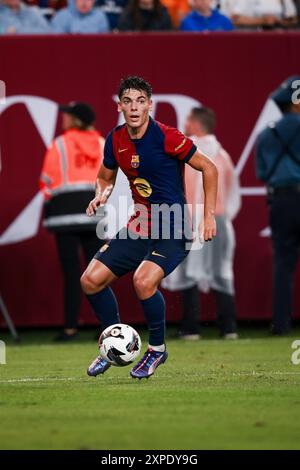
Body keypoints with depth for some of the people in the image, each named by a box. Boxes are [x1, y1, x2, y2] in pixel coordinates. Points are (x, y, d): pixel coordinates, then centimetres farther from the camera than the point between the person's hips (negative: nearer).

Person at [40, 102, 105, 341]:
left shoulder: (60, 144, -3)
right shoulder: (101, 144, 7)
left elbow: (48, 181, 0)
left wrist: (50, 200, 17)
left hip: (66, 208, -3)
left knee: (71, 271, -3)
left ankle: (71, 326, -6)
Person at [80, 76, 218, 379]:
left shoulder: (166, 137, -15)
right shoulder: (116, 140, 3)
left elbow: (208, 168, -7)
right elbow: (105, 177, 21)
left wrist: (209, 215, -9)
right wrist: (101, 195, -2)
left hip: (173, 229, -7)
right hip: (138, 227, 7)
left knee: (144, 280, -29)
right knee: (91, 280, -2)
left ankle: (157, 349, -5)